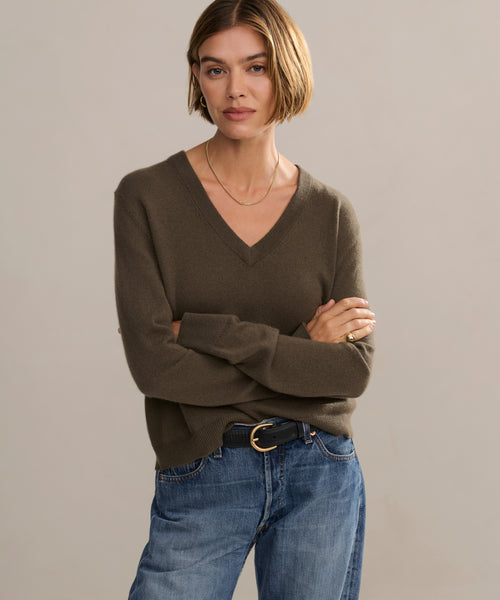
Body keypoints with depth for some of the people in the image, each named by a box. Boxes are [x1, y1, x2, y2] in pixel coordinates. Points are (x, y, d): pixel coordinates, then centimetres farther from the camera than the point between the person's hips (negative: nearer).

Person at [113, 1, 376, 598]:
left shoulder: (331, 212, 1)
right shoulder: (147, 196, -5)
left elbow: (355, 368, -8)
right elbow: (153, 362, -13)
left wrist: (207, 331, -15)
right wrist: (301, 352, -11)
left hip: (320, 479, 2)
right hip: (199, 483, -2)